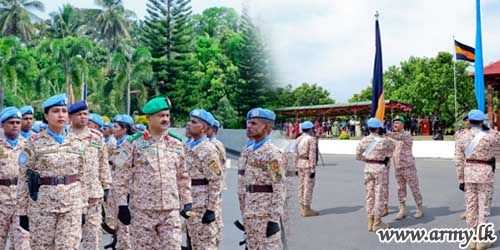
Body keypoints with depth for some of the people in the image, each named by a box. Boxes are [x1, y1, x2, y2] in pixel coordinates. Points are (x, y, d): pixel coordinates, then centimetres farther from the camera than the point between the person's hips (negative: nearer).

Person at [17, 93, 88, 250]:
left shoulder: (77, 143, 6)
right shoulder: (35, 144, -4)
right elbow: (24, 179, -2)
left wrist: (83, 207, 8)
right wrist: (22, 211, -3)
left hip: (72, 205, 2)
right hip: (42, 205, -2)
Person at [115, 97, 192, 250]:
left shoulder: (176, 145, 10)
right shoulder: (134, 144, -1)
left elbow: (183, 176, 16)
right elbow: (123, 176, 0)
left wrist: (187, 202, 11)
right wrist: (122, 204, -4)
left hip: (171, 209, 3)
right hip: (142, 209, -3)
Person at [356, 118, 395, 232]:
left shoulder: (363, 140, 0)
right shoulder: (384, 141, -11)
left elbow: (358, 155, 4)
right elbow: (392, 146, 10)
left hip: (368, 167, 5)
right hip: (380, 168, -5)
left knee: (370, 194, 11)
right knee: (379, 195, 2)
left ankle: (370, 222, 14)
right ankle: (377, 223, 5)